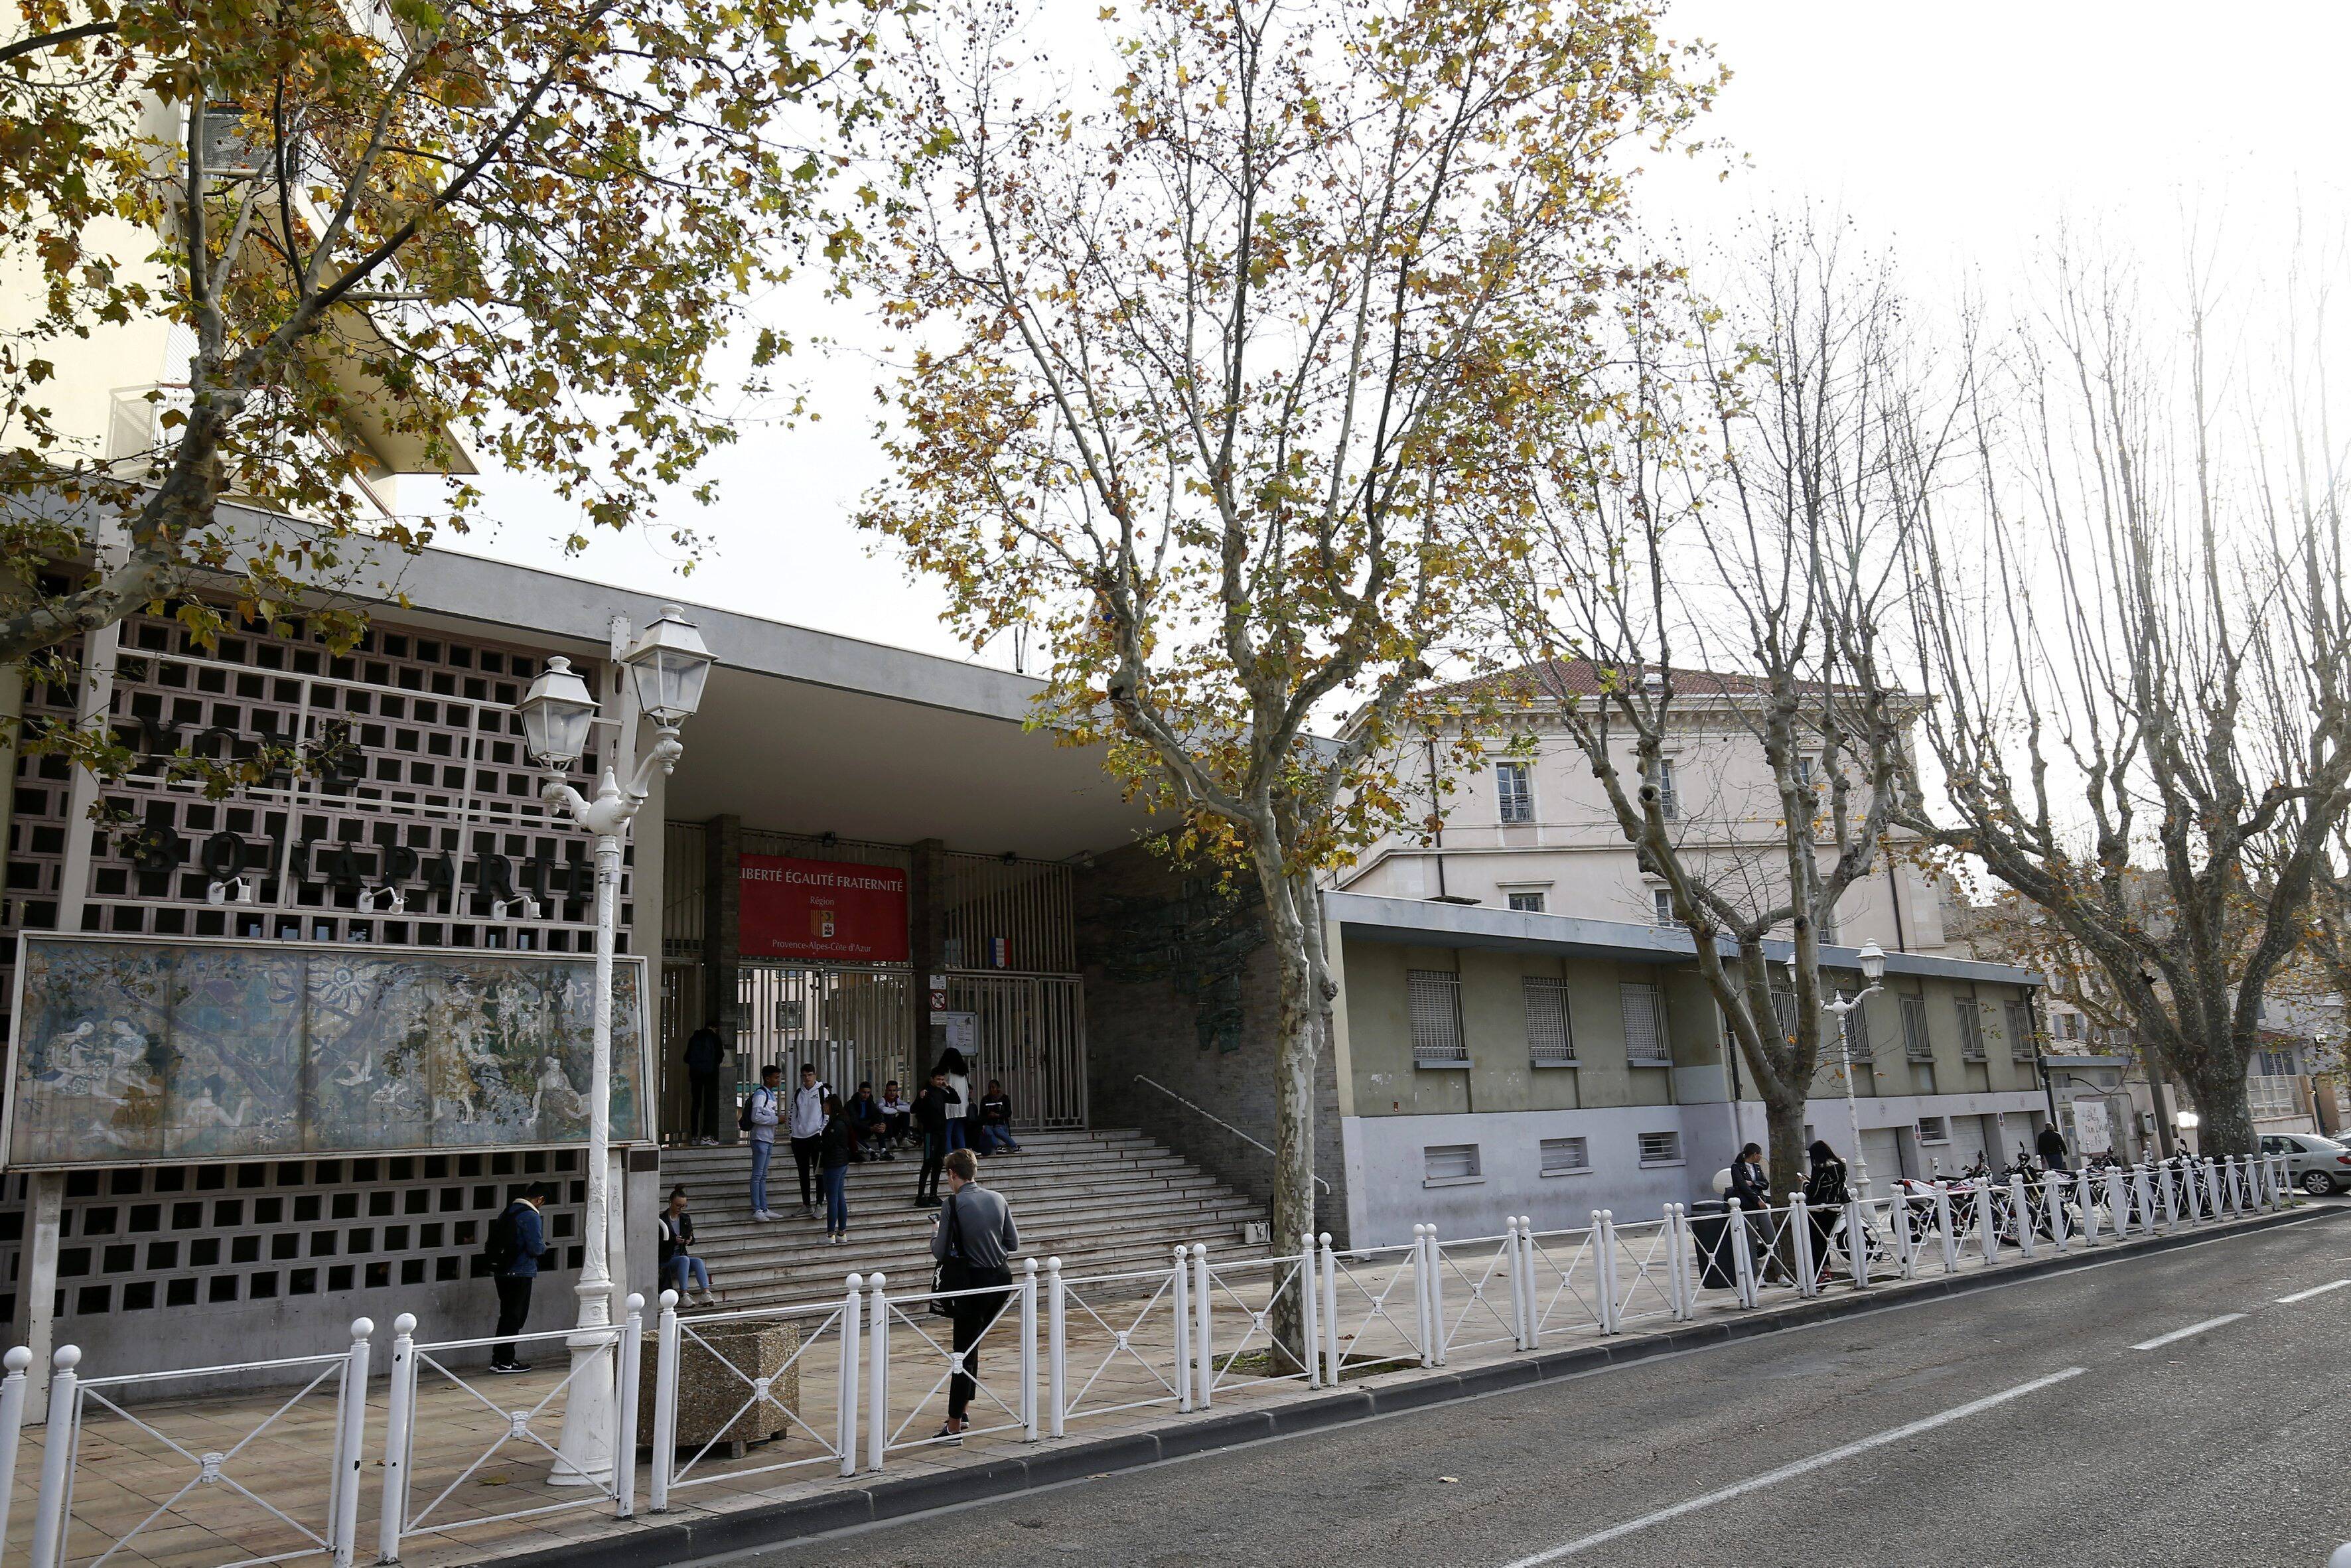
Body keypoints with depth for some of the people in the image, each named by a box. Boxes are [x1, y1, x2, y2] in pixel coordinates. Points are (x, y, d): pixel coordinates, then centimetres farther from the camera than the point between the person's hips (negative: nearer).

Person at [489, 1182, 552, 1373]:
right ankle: (505, 1362, 3)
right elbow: (536, 1248, -21)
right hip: (521, 1274, -8)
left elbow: (495, 1240, 17)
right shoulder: (531, 1216, -16)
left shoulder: (508, 1211, 11)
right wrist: (544, 1247, 3)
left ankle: (498, 1359, 20)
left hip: (503, 1271, 8)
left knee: (507, 1316, 16)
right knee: (514, 1318, 0)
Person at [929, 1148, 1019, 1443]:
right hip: (1003, 1278, 6)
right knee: (971, 1346, 21)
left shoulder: (954, 1203, -11)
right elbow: (1014, 1244, 10)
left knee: (964, 1350, 0)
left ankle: (954, 1428, 3)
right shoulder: (998, 1200, 5)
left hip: (975, 1281, -6)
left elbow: (940, 1253, -7)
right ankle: (961, 1411, 29)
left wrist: (936, 1231, 12)